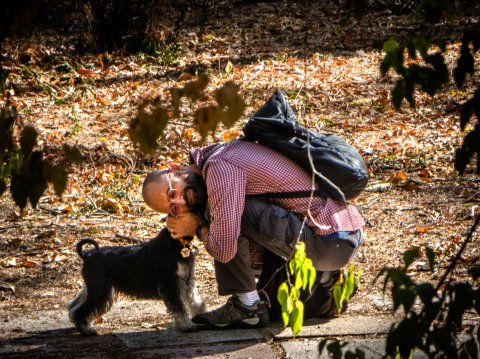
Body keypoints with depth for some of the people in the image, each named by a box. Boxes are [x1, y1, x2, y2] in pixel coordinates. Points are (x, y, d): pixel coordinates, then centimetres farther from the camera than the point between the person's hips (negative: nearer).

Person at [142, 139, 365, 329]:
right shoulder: (223, 150, 14)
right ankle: (322, 276, 18)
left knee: (232, 213, -14)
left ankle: (247, 307, -3)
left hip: (331, 243, -10)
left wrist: (198, 228, 0)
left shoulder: (219, 168, -16)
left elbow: (224, 249, -21)